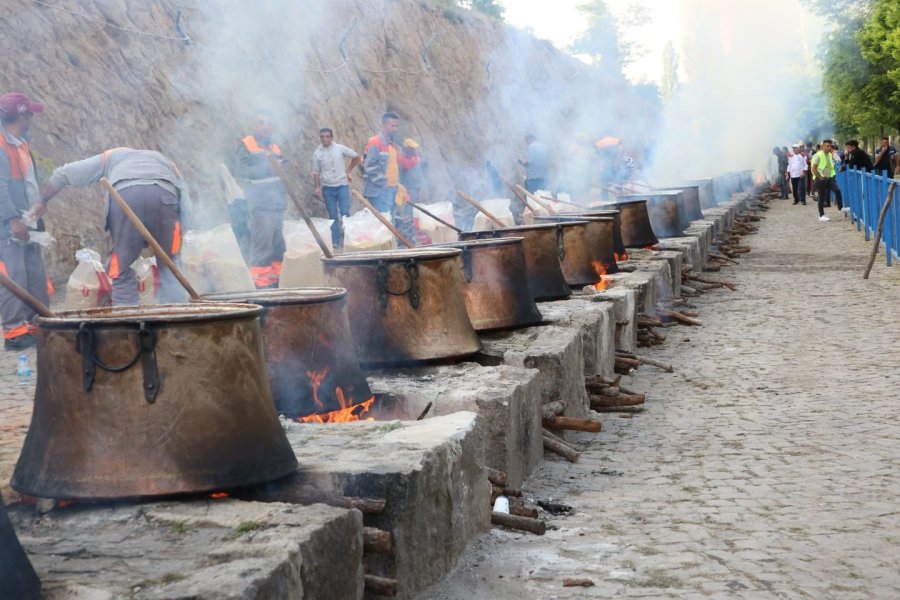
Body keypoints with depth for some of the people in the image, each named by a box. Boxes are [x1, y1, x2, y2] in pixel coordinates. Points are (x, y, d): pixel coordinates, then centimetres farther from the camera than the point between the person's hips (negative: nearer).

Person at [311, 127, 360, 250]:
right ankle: (336, 242, 8)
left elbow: (356, 157, 8)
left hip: (342, 185, -1)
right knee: (333, 216, 4)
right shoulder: (317, 153, 0)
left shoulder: (340, 149, -3)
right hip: (327, 188, 1)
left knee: (345, 213, -9)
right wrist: (317, 187, -7)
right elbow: (316, 172, 3)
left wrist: (348, 170, 6)